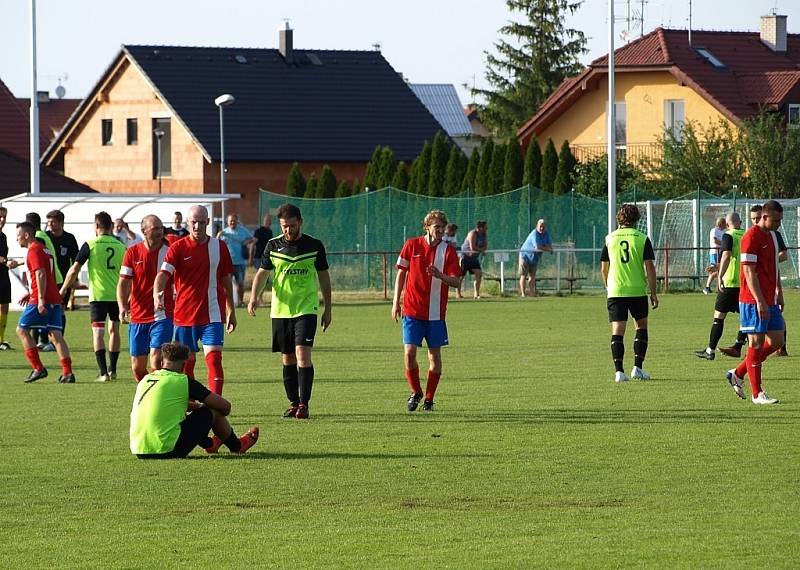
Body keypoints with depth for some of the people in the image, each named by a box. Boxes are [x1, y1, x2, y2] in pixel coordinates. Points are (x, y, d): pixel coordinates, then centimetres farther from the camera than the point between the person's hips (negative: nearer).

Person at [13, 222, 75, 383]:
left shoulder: (34, 251, -8)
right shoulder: (44, 250, 21)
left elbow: (41, 275, -19)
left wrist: (41, 299, -23)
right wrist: (31, 294, 27)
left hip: (41, 301, -9)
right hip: (54, 299, 9)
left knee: (22, 330, 2)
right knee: (55, 335, 3)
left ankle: (38, 368, -4)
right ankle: (67, 373, -7)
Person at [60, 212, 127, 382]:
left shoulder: (90, 245, -5)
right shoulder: (120, 246, 7)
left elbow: (74, 269, -5)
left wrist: (63, 289, 6)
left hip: (98, 295, -4)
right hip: (117, 294, 4)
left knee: (98, 331, -3)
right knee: (114, 330, 17)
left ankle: (103, 372, -14)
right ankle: (112, 369, 23)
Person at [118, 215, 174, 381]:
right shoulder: (132, 253, 2)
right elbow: (123, 283, 1)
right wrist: (122, 307, -14)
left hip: (162, 316, -3)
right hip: (137, 317, 3)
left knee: (156, 362, -18)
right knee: (137, 367, 7)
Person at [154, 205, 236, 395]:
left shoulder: (219, 247, 5)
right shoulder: (178, 248, -2)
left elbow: (226, 281, 14)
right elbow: (163, 274, -16)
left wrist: (231, 312, 17)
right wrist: (157, 294, -37)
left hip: (212, 315, 0)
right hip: (184, 315, 0)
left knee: (214, 358, -13)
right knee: (187, 363, 8)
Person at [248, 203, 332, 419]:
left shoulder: (314, 246, 0)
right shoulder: (273, 246, 3)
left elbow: (324, 277, 9)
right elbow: (262, 273, 8)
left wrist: (327, 309, 10)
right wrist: (254, 295, -10)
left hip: (306, 309, -3)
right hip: (280, 310, 3)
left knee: (302, 353, -16)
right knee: (287, 359, 7)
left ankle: (304, 404, -15)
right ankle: (293, 403, 16)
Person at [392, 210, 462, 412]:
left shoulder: (448, 251, 0)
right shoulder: (412, 245, 2)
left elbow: (456, 282, -4)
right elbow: (401, 274, 10)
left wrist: (440, 275, -25)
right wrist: (396, 302, 6)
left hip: (436, 312, 0)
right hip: (412, 310, 0)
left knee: (435, 354, 2)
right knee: (409, 352, -7)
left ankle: (429, 399, 13)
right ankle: (415, 392, 15)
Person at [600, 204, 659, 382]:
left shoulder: (610, 238, 4)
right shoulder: (642, 239, -3)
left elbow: (604, 268, 10)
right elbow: (649, 267, -7)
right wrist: (653, 293, 0)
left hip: (615, 292, 1)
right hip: (638, 291, -1)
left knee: (617, 331, 0)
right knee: (642, 327, 17)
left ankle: (619, 371, -10)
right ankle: (637, 367, 10)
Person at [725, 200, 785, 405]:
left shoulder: (772, 235, 16)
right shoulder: (752, 237, -13)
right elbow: (749, 271, -18)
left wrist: (779, 293, 21)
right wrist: (760, 301, -22)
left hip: (770, 301, 9)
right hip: (754, 301, -9)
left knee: (777, 341, 8)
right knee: (756, 343, -5)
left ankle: (738, 374, 18)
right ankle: (757, 394, 1)